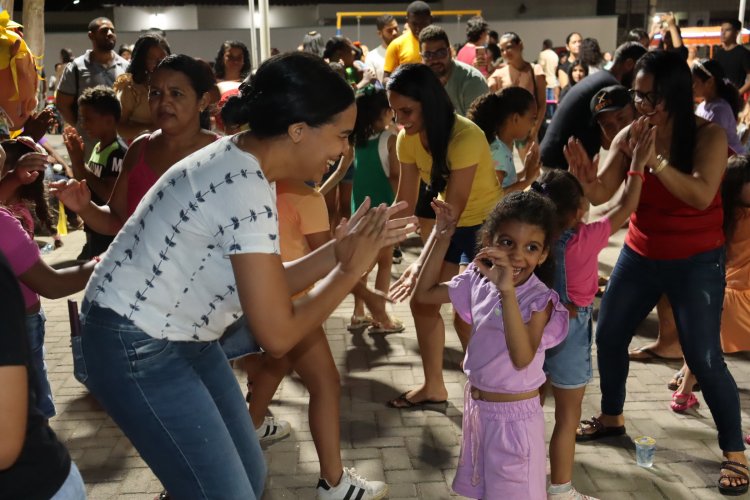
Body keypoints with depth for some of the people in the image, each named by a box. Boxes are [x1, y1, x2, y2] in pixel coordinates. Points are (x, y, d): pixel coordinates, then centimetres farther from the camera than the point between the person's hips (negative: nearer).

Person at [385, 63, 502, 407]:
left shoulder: (465, 137, -31)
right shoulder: (407, 139, -11)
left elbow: (453, 209, -34)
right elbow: (404, 202, -8)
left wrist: (421, 264, -39)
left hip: (487, 222, -7)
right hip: (452, 223, 7)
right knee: (422, 301, 7)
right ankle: (433, 387, 22)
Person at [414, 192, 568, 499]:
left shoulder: (539, 299, -23)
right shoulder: (478, 281, -5)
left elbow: (522, 358, -37)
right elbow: (425, 293, 4)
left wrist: (507, 291, -46)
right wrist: (442, 237, -3)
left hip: (514, 416, -6)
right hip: (476, 406, 6)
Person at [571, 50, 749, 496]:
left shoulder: (709, 136, -16)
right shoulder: (629, 136, -5)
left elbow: (701, 196, -30)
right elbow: (603, 194, -11)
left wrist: (653, 159, -35)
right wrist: (585, 176, -32)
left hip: (696, 262, -5)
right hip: (640, 255, 5)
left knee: (704, 358, -6)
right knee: (608, 336, 12)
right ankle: (612, 417, 36)